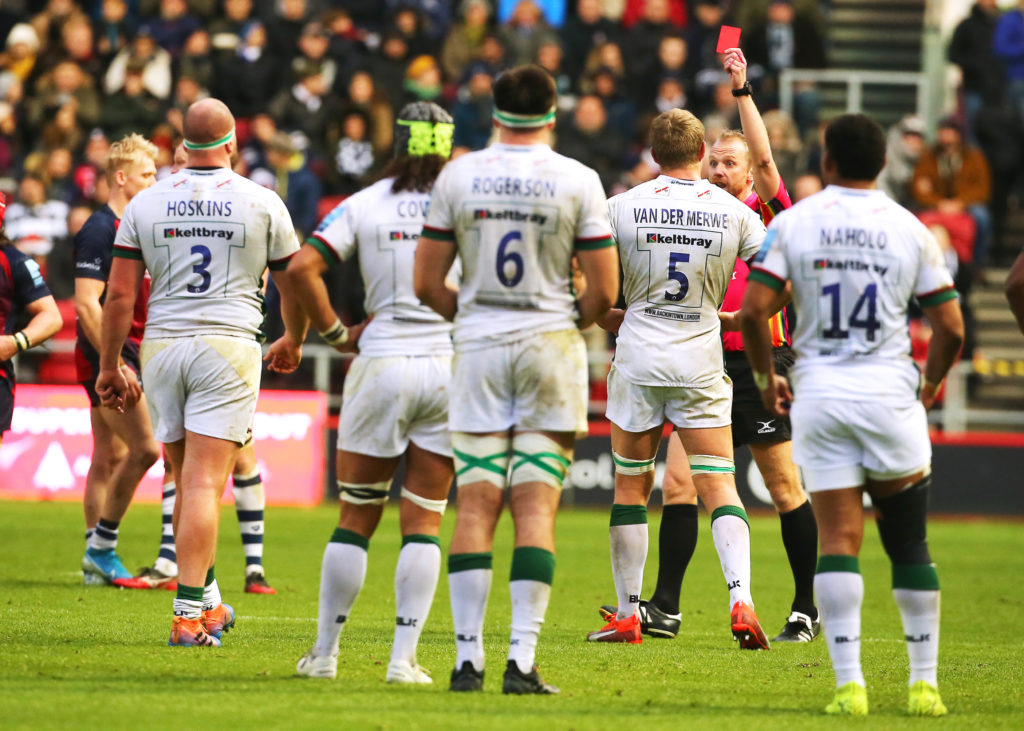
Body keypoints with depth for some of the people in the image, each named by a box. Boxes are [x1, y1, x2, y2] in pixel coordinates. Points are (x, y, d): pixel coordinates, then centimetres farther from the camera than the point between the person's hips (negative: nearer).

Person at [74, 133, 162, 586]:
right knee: (144, 447, -14)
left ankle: (97, 558, 11)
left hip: (126, 356, 9)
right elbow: (86, 303, -19)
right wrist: (113, 363, -23)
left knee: (110, 459, 9)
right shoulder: (99, 230, -13)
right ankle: (102, 545, -7)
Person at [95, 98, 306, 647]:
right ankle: (189, 616, -13)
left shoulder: (145, 205, 5)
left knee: (186, 481, 16)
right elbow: (294, 286, 9)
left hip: (162, 345, 3)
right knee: (204, 485, -7)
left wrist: (109, 366, 10)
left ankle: (207, 602, 26)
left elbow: (120, 295, 3)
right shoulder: (261, 203, 1)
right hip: (228, 345, -3)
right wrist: (293, 343, 27)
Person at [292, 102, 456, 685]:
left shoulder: (365, 204, 0)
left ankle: (325, 652, 13)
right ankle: (404, 657, -1)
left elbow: (302, 267, -9)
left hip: (382, 364, 0)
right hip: (450, 367, 0)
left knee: (357, 517, 9)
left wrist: (337, 333, 2)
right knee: (424, 521, 5)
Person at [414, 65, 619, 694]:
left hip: (479, 347, 1)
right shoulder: (578, 182, -3)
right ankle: (522, 660, -7)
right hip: (550, 347, -1)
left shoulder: (458, 177, 1)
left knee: (476, 507, 3)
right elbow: (604, 292, -3)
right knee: (536, 508, -1)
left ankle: (468, 658, 0)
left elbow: (427, 285, 3)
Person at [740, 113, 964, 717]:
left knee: (838, 541, 0)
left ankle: (849, 682, -10)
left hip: (819, 394, 0)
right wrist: (931, 384, 18)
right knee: (910, 545, 9)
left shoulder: (794, 223, 0)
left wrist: (766, 377, 10)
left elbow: (753, 311, -6)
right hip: (890, 393, 0)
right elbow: (951, 329, 1)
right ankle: (925, 682, 10)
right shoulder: (911, 230, 2)